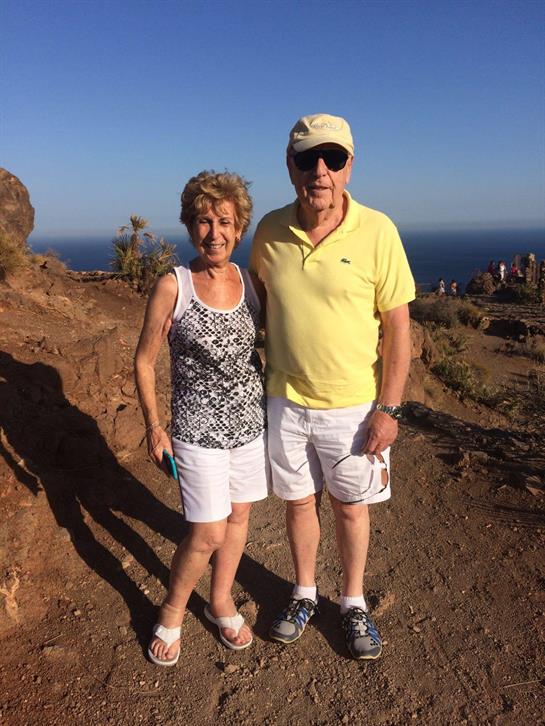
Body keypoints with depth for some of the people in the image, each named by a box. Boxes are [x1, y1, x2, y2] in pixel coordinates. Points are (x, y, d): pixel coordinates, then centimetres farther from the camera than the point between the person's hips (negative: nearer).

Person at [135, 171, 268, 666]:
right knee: (208, 534, 0)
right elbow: (144, 361, -5)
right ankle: (172, 612, 29)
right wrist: (154, 426, -6)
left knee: (238, 516, 16)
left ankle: (221, 603, 40)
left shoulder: (250, 282, 0)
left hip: (251, 420, 5)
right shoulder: (173, 287, -12)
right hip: (200, 427, -4)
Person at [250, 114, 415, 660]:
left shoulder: (376, 231, -12)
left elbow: (398, 326, -9)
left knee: (351, 507, 14)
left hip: (354, 404, -2)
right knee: (299, 501, 17)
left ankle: (353, 603, 38)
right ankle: (304, 593, 41)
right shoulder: (269, 231, -3)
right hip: (285, 401, 3)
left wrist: (388, 409, -11)